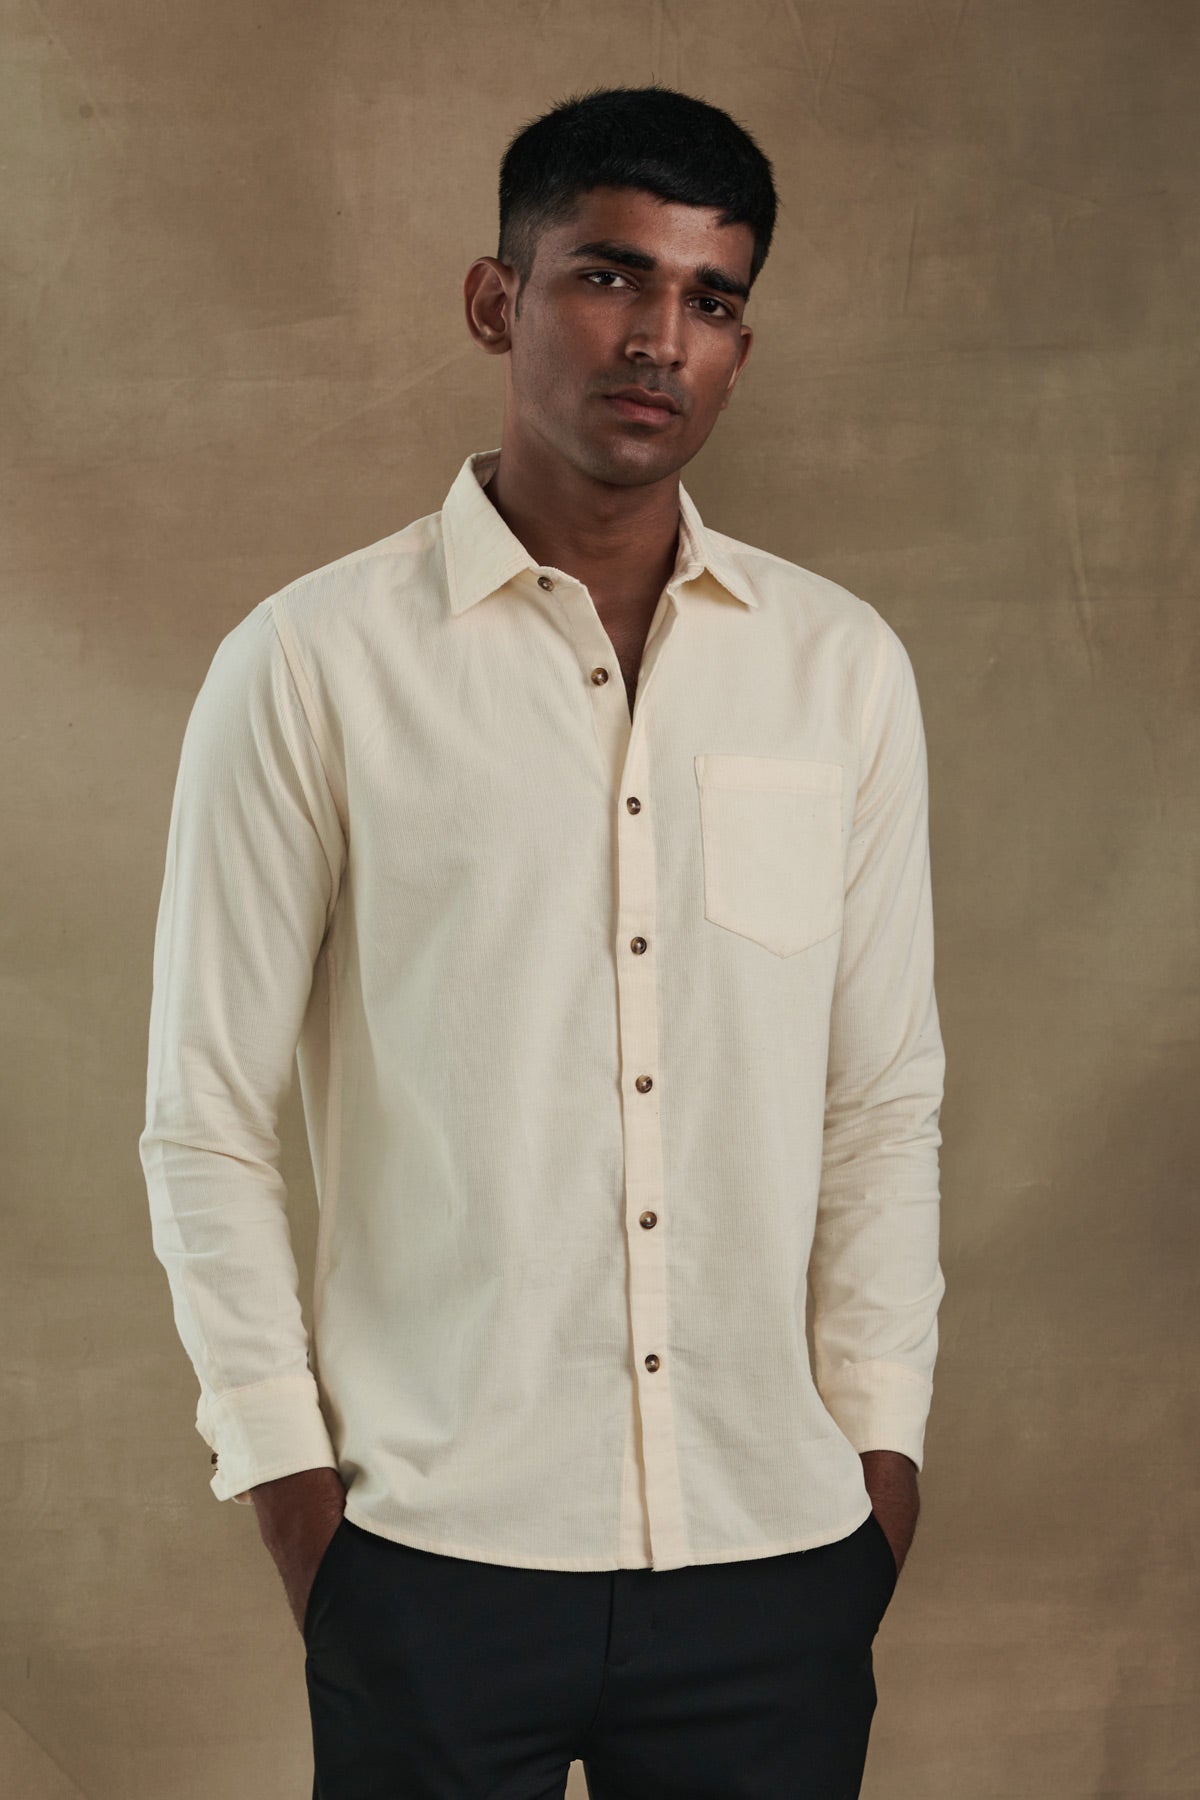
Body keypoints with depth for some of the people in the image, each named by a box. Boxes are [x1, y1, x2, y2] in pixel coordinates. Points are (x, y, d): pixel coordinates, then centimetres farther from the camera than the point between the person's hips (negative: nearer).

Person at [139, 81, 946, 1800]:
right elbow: (207, 1119, -1)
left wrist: (883, 1448, 4)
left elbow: (889, 1102, 8)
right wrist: (292, 1483, -4)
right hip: (438, 1548, -2)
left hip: (778, 1546, 3)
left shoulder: (844, 666, 5)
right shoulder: (312, 665, -3)